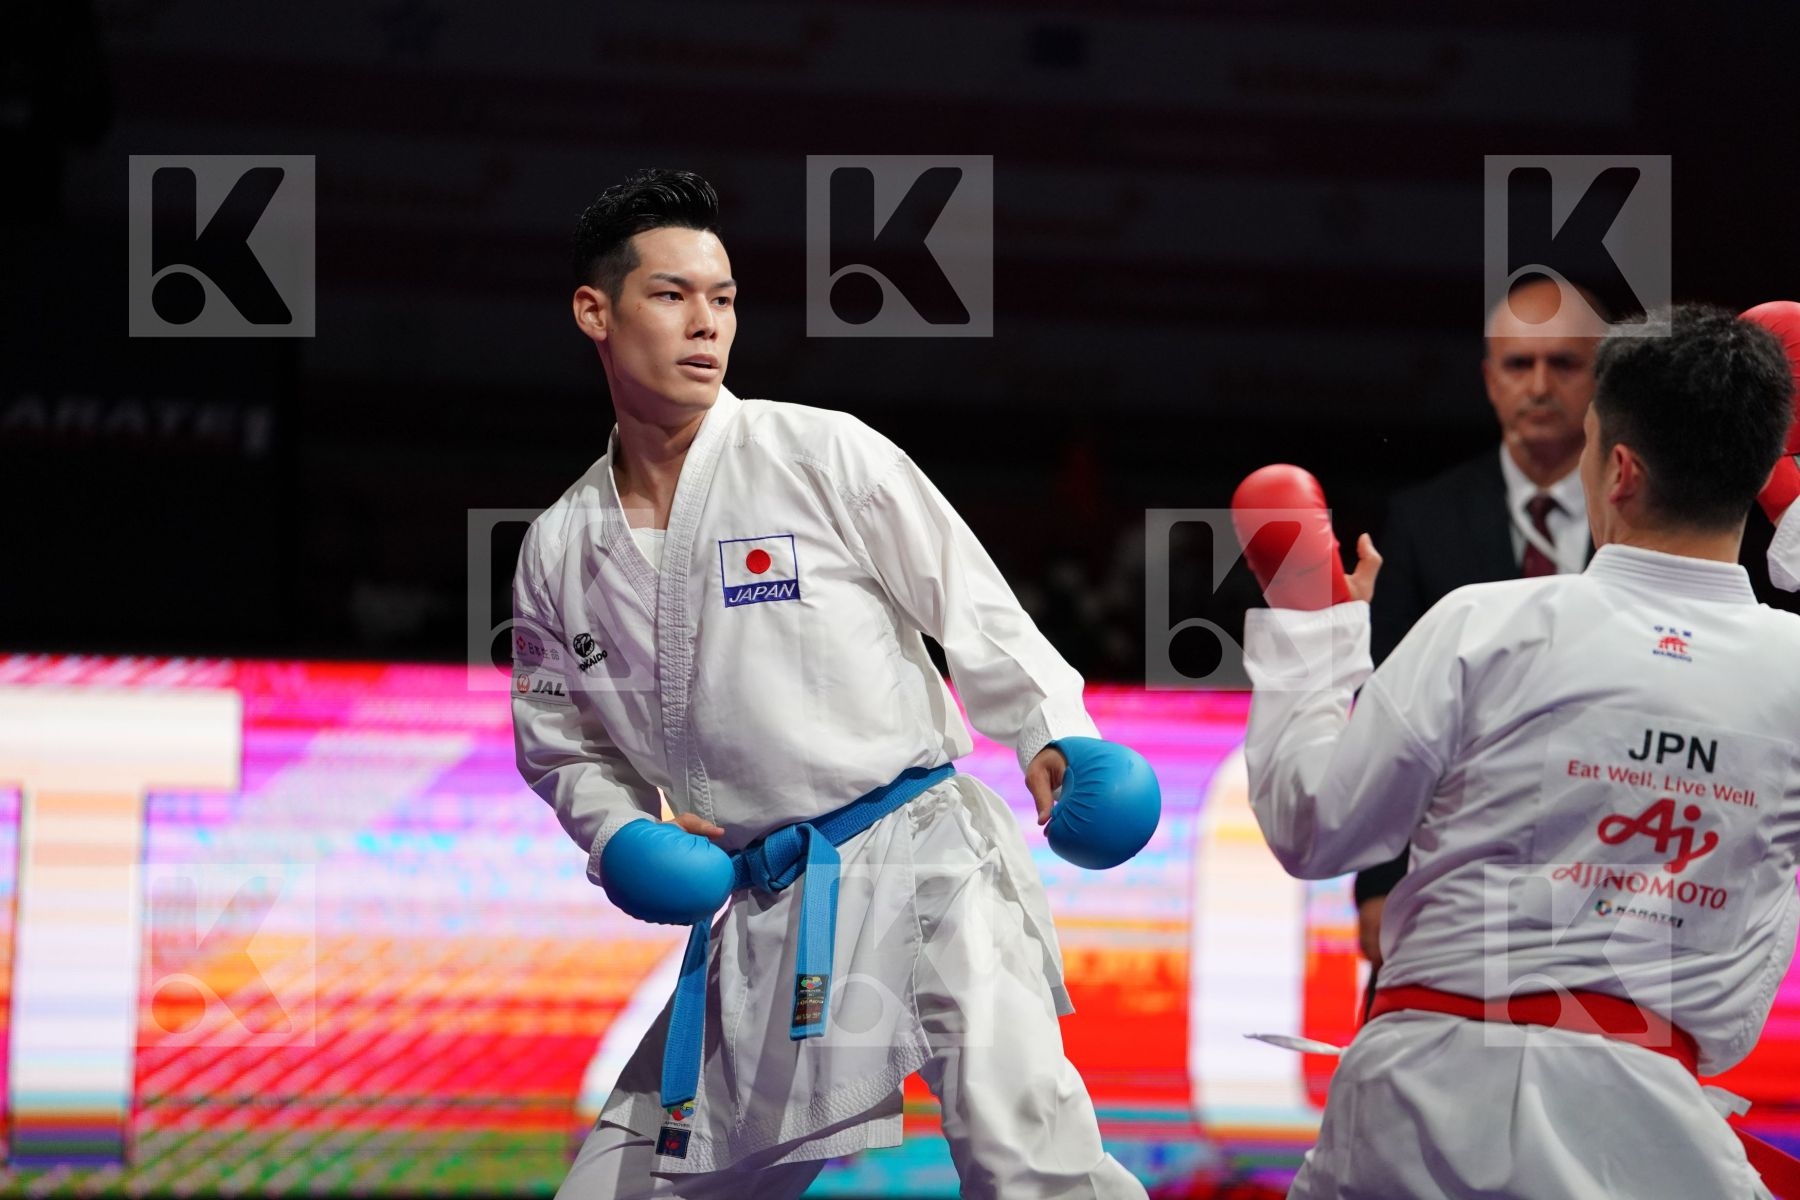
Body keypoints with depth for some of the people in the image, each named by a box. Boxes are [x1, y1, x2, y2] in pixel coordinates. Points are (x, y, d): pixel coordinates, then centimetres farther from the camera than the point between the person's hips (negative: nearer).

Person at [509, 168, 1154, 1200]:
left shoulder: (824, 454, -5)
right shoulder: (561, 553, 8)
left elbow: (972, 604, -2)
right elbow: (564, 746, 19)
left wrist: (1052, 733, -15)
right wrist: (621, 832, 0)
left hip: (917, 858, -5)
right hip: (755, 912, 5)